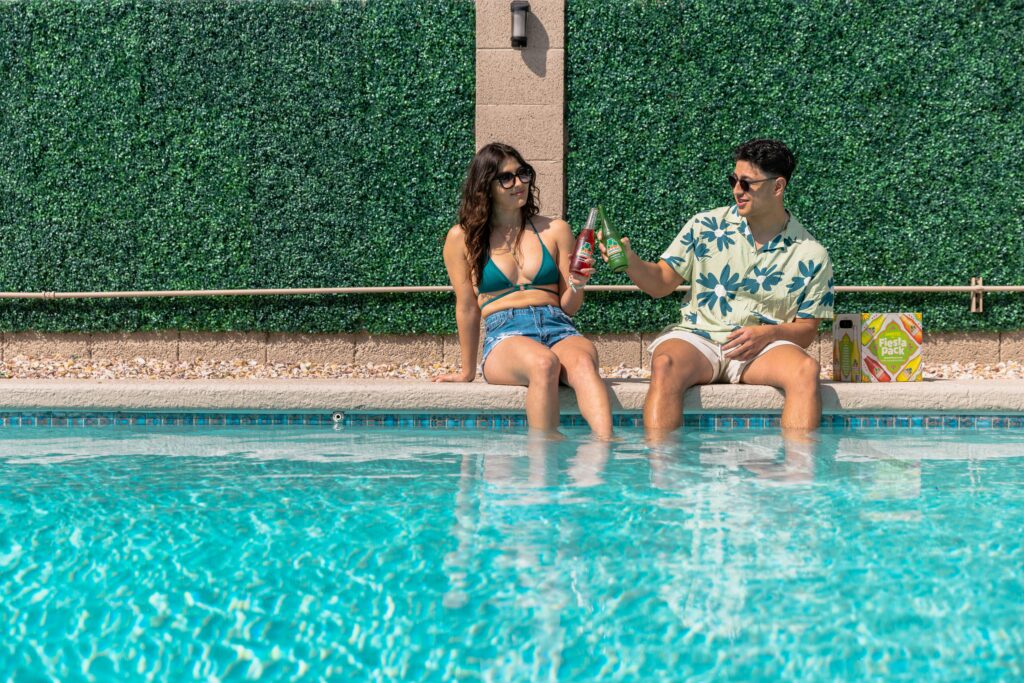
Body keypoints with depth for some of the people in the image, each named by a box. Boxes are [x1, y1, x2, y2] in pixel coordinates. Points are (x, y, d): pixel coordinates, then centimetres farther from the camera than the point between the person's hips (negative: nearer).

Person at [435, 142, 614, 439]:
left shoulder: (555, 230, 18)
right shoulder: (462, 238, 12)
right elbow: (467, 307, 14)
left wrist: (577, 286, -6)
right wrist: (468, 371, 16)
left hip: (558, 328, 2)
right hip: (504, 336, -2)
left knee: (582, 362, -37)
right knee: (544, 363, -39)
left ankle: (606, 446, -60)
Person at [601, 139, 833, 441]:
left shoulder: (811, 256, 6)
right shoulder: (705, 227, 8)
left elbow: (807, 330, 8)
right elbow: (661, 283, 7)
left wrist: (769, 333, -13)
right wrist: (630, 261, -14)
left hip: (762, 348, 0)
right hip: (696, 338, 0)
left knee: (806, 369, -33)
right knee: (666, 364, -35)